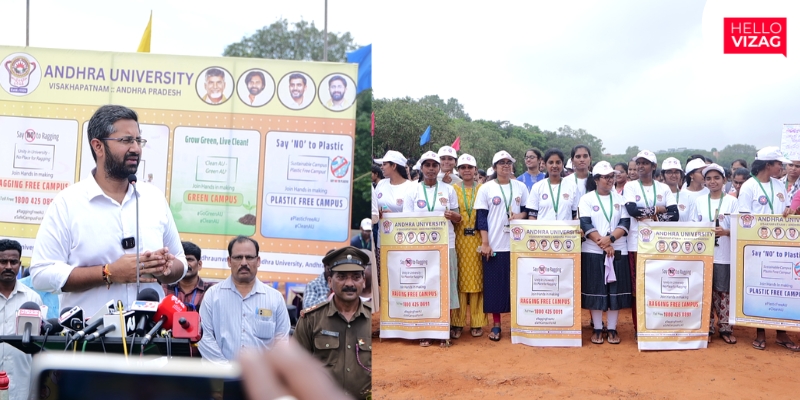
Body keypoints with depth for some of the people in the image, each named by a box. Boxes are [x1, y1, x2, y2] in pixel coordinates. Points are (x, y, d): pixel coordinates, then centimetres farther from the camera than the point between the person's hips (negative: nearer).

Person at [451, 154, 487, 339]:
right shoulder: (453, 189, 8)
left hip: (477, 239, 0)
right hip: (458, 239, 0)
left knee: (477, 280, 2)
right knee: (458, 280, 0)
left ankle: (477, 322, 12)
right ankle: (456, 323, 7)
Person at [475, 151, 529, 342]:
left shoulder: (521, 187, 7)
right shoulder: (486, 188, 0)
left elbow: (528, 210, 14)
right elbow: (481, 217, -3)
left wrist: (521, 215, -10)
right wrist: (485, 243, -10)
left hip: (516, 245, 2)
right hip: (494, 245, -2)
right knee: (494, 284, 2)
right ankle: (496, 325, 12)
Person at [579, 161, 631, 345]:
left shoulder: (620, 199, 10)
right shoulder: (587, 199, 1)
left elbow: (625, 223, 0)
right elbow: (585, 225, -8)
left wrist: (610, 238, -16)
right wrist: (602, 244, -16)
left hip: (618, 251, 3)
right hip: (593, 251, -2)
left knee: (616, 290, 4)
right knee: (595, 290, 1)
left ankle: (612, 329, 13)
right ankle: (597, 329, 11)